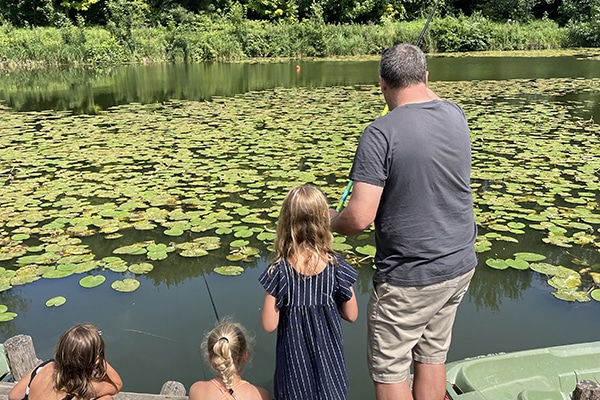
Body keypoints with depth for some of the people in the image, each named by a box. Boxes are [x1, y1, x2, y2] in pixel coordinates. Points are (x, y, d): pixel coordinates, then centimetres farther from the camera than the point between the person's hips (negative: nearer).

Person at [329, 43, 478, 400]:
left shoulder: (381, 133, -21)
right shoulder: (457, 117, -1)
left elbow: (359, 218, -24)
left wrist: (331, 220, -4)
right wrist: (427, 91, 29)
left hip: (408, 279, -7)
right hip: (459, 266, 7)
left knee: (390, 371, 11)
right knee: (432, 357, 22)